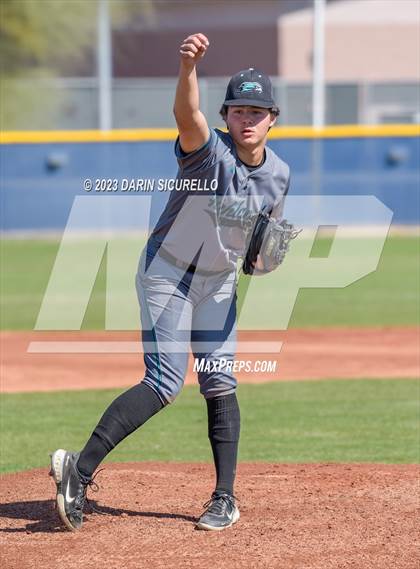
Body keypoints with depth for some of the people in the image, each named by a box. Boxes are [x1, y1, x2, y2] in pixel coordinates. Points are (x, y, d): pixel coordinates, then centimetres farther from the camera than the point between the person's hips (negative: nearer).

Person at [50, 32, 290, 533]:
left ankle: (225, 499, 11)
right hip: (167, 273, -6)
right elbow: (187, 115, -45)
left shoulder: (278, 175, -2)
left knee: (219, 385, 5)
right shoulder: (209, 150, -21)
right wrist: (188, 66, -65)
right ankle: (80, 470, -17)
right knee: (164, 384, -17)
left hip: (219, 283, 6)